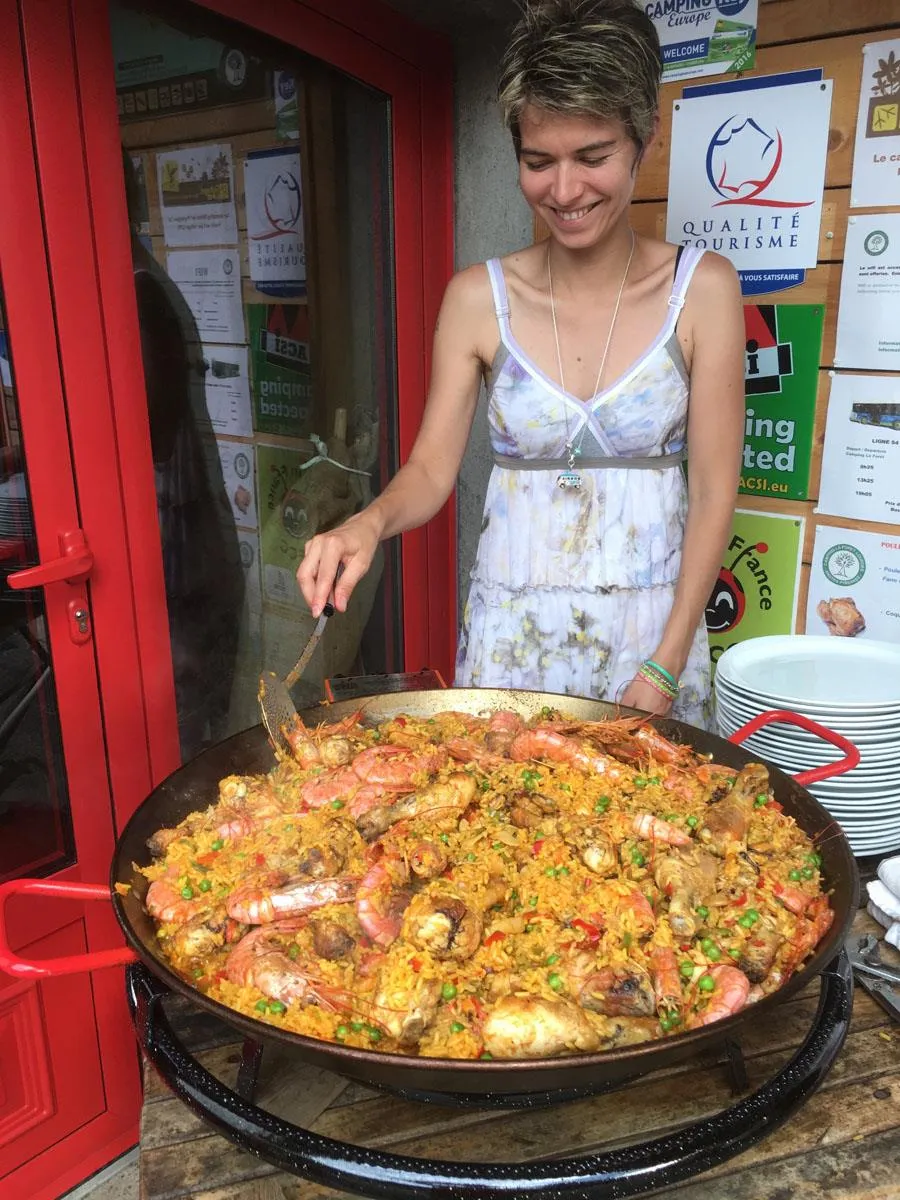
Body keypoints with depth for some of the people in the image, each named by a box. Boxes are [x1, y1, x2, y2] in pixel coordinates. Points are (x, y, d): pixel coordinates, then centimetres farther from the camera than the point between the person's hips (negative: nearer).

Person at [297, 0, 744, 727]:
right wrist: (370, 524, -23)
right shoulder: (477, 299, -3)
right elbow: (431, 468, -1)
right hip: (511, 631, 1)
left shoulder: (702, 290, -6)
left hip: (652, 624, 0)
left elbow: (714, 489, -7)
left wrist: (664, 669, -11)